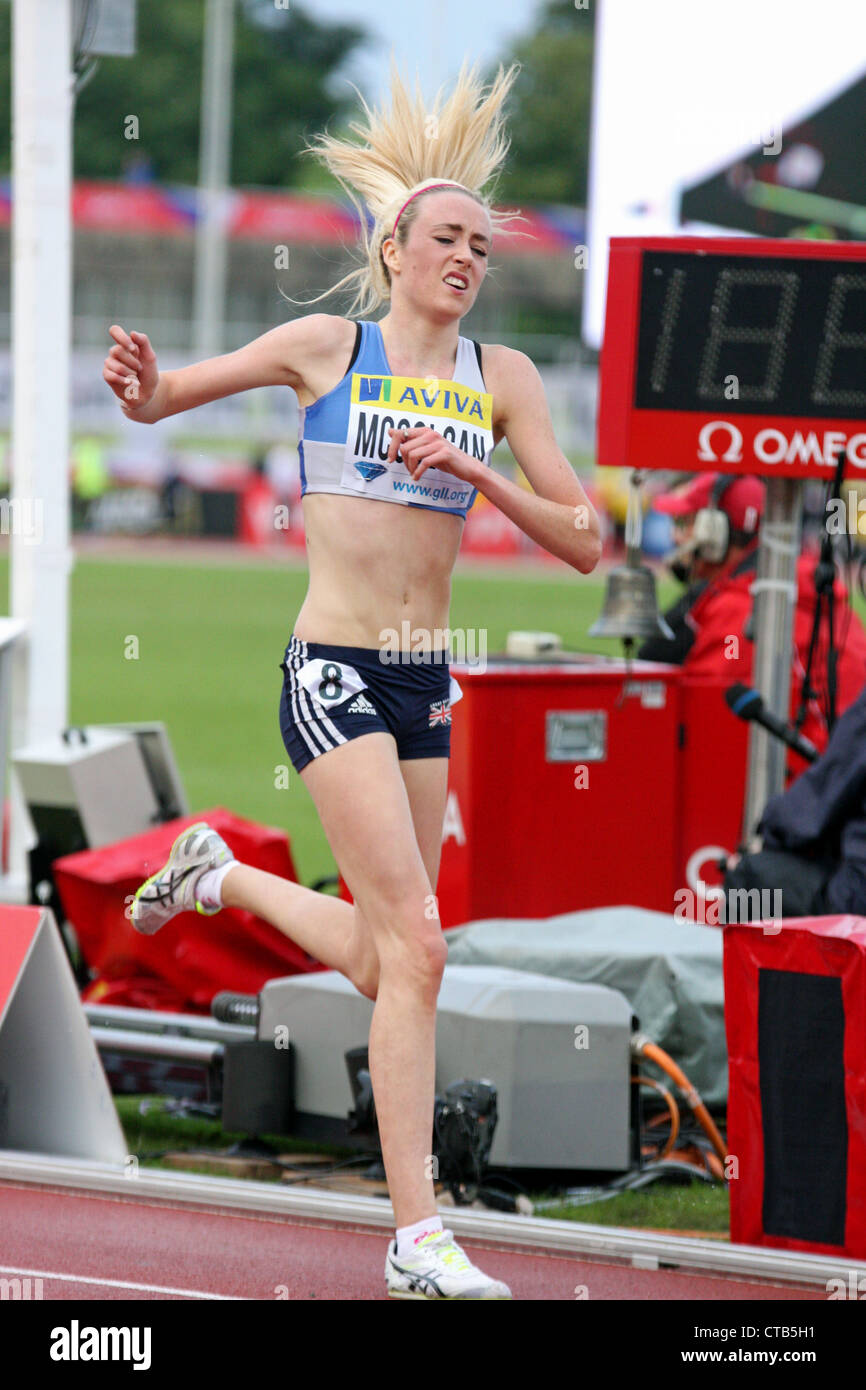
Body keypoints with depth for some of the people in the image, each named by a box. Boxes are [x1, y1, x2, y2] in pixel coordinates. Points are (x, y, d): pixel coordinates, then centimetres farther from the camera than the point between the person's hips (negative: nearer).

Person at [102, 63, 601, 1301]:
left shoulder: (499, 378, 7)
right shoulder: (327, 348, -1)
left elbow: (585, 545, 3)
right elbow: (159, 401, 10)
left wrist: (478, 478, -12)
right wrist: (141, 387, -14)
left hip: (426, 684, 5)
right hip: (333, 672, -5)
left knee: (381, 959, 13)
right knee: (414, 943, -15)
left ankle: (216, 876, 40)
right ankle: (418, 1238, -12)